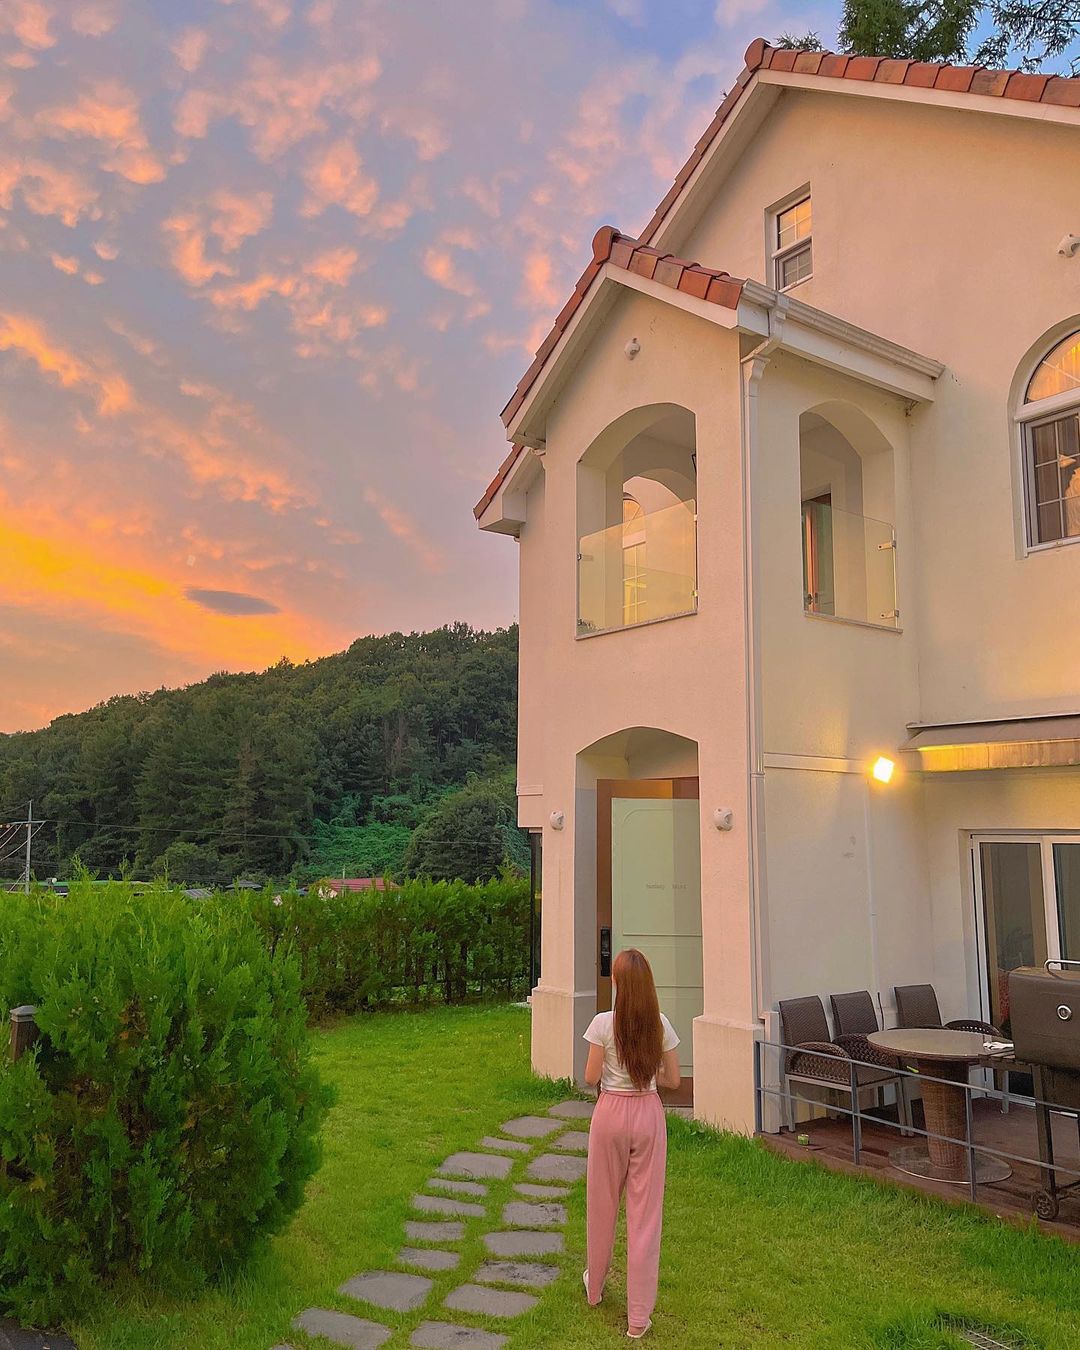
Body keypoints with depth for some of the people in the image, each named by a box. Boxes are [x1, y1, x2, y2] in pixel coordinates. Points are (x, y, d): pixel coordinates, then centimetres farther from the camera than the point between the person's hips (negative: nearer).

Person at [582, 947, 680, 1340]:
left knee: (602, 1204, 18)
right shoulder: (660, 1025, -6)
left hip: (611, 1113, -1)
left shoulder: (603, 1023, -14)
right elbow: (673, 1080, 0)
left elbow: (591, 1078, -8)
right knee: (645, 1212, 7)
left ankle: (595, 1287, 39)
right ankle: (638, 1316, 12)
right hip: (649, 1115, 1)